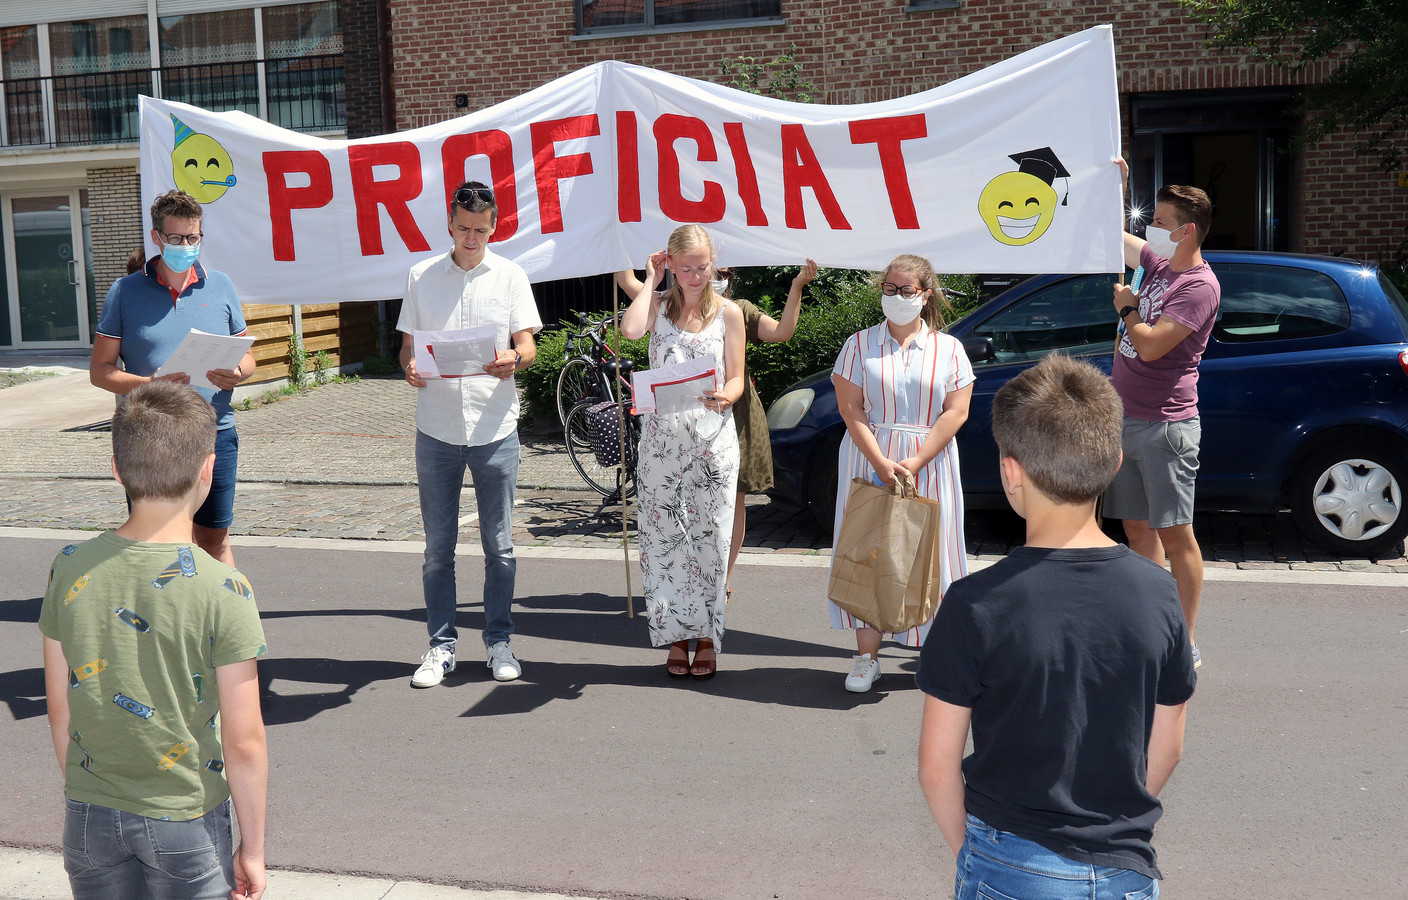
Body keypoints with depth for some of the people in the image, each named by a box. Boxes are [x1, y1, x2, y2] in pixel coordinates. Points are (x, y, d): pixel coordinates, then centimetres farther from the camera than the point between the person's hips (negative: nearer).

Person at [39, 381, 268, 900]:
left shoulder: (70, 569, -8)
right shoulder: (224, 591, -19)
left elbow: (59, 712, 2)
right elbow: (243, 743, -15)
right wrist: (253, 846, -3)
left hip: (89, 817, 4)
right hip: (186, 819, -3)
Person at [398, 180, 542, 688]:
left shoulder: (510, 276, 5)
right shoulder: (421, 276, 7)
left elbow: (528, 345, 0)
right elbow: (407, 343, 8)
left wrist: (512, 360, -23)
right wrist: (410, 368, -15)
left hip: (494, 428, -1)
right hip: (436, 430, 1)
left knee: (499, 545, 6)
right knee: (438, 546, 6)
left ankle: (499, 641, 20)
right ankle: (441, 644, 17)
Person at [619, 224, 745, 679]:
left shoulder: (728, 313, 5)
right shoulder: (659, 305, 6)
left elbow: (736, 379, 4)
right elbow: (630, 329, -18)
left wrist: (724, 396, -19)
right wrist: (651, 281, -6)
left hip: (713, 439, -1)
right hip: (662, 436, 1)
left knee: (709, 538, 1)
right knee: (663, 538, 2)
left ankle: (706, 638, 11)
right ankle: (676, 638, 12)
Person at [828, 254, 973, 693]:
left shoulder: (948, 348, 5)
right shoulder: (860, 344, 5)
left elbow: (956, 412, -3)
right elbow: (850, 408, -2)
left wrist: (914, 464, -13)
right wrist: (881, 463, -15)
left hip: (929, 465, 0)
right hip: (869, 463, 0)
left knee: (930, 555, 1)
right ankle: (867, 655, 6)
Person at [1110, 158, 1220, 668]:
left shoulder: (1200, 286, -14)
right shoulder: (1158, 263, 11)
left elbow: (1150, 345, -22)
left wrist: (1126, 306, -5)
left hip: (1165, 426, -8)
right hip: (1125, 419, 9)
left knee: (1175, 533, -3)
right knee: (1138, 529, 11)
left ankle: (1186, 645, 4)